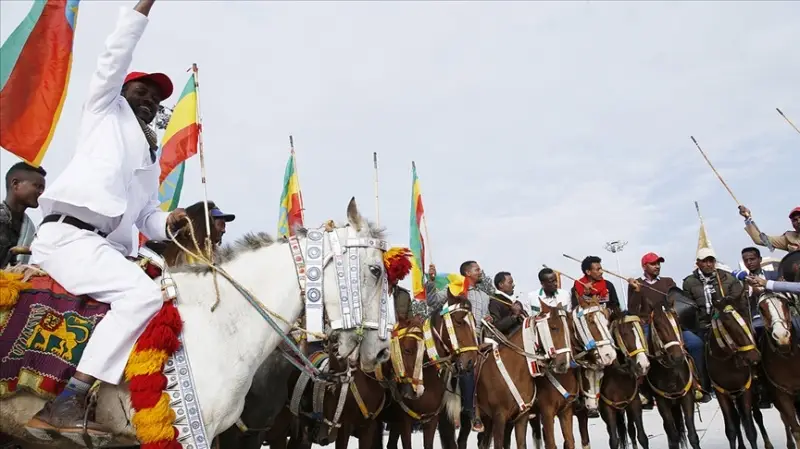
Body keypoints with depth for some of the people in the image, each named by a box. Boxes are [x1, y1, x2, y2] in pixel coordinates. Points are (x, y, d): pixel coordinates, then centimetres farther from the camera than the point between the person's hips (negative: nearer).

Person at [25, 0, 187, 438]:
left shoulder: (151, 158, 29)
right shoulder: (105, 111, 16)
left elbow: (146, 217, 24)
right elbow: (115, 56, 4)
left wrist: (170, 222, 3)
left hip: (108, 248, 8)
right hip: (68, 234, -8)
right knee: (144, 294, -28)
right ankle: (65, 403, -30)